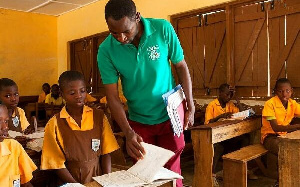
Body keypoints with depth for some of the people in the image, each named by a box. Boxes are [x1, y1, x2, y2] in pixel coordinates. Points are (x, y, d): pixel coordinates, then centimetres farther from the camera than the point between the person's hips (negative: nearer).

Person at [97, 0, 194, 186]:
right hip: (139, 121, 1)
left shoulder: (163, 29, -16)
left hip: (169, 116, 0)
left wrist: (191, 107, -6)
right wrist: (129, 133, -23)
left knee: (171, 170, 9)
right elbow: (112, 96, -12)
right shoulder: (106, 51, -15)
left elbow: (181, 67, -4)